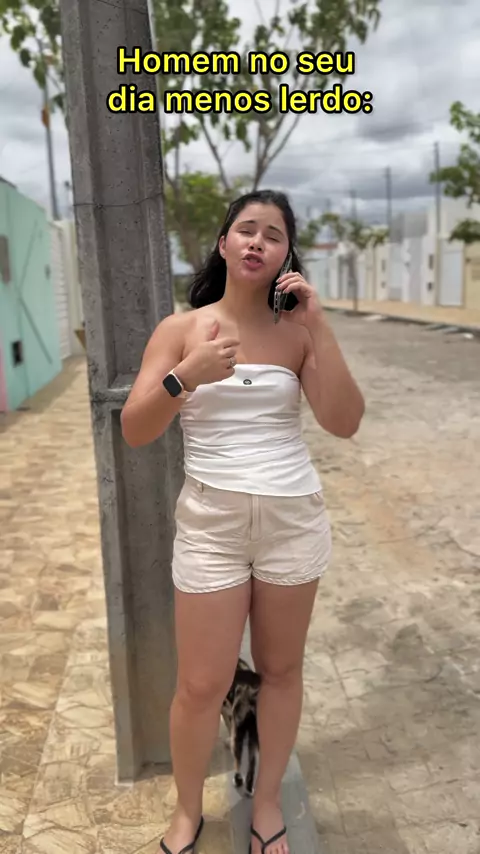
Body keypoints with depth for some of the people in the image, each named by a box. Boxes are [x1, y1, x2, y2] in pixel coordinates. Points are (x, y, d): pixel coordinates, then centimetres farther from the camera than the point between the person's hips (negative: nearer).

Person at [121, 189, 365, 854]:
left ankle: (268, 799, 40)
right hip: (212, 520, -1)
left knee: (281, 669, 15)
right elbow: (134, 432, -7)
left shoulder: (296, 330, 1)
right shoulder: (181, 327, -1)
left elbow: (345, 422, -10)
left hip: (294, 517, 2)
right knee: (202, 685, 6)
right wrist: (187, 376, -23)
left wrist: (318, 326, -14)